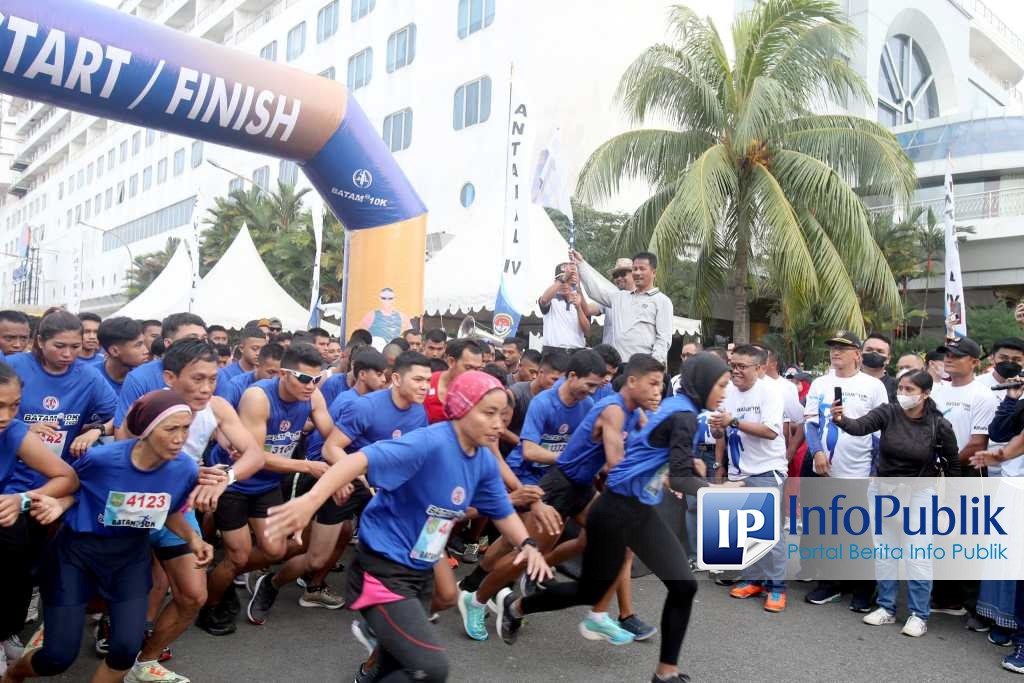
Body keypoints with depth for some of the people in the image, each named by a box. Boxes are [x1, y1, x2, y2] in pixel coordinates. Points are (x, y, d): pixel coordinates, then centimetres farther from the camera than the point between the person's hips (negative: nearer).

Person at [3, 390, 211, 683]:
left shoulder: (185, 469, -17)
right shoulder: (101, 457, -25)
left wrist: (192, 537, -13)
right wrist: (57, 504, -24)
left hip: (131, 554, 3)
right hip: (77, 549, -2)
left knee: (127, 649, -8)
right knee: (59, 657, 1)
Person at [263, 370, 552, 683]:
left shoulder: (485, 461, 0)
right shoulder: (430, 442, -25)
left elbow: (502, 510, 13)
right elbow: (362, 459, -36)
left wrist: (527, 544, -5)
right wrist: (311, 499, -51)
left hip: (421, 574, 8)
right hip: (383, 571, -8)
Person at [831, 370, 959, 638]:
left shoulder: (939, 425, -13)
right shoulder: (888, 412, -13)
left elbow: (953, 462, 2)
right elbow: (860, 427, -30)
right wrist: (841, 420, -50)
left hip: (919, 492, -2)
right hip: (883, 488, 2)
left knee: (917, 555, 0)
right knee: (884, 551, 11)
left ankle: (918, 614, 17)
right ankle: (886, 608, 25)